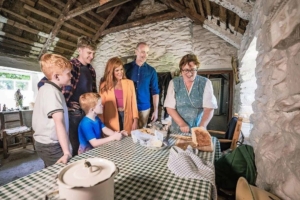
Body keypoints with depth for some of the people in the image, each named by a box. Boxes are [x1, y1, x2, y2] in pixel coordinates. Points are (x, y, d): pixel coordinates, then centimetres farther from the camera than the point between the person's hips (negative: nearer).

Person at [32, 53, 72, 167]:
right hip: (51, 146, -9)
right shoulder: (52, 91, -21)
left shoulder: (46, 89, 9)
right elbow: (59, 123, -30)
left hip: (45, 143, 9)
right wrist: (67, 152, -33)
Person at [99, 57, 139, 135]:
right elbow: (101, 106, 0)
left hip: (127, 117, 2)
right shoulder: (104, 85, -2)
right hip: (112, 122, -1)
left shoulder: (129, 83, 3)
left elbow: (133, 102, 3)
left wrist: (135, 120, -2)